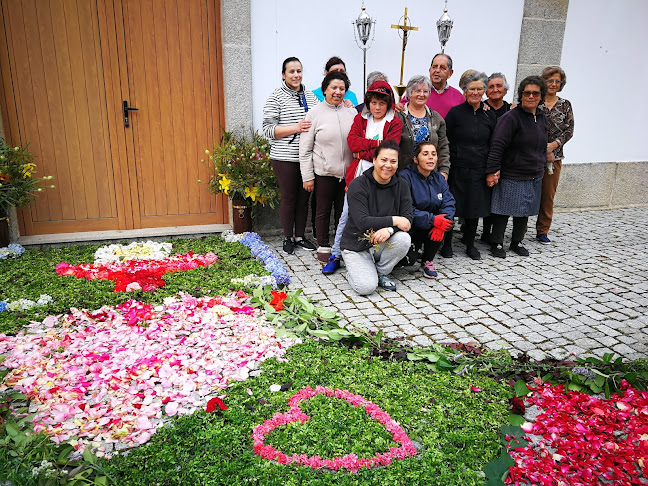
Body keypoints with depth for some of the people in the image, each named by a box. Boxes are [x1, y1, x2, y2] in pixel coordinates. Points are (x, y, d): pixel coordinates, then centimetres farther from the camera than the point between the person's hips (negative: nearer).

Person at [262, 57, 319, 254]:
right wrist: (295, 128, -19)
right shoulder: (275, 97, -3)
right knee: (288, 198, 3)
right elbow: (268, 129, -9)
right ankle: (288, 238, 18)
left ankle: (300, 236, 24)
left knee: (304, 197, 11)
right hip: (285, 158, -5)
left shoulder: (310, 96, 13)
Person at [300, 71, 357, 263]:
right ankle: (323, 246, 21)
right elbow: (305, 149, -3)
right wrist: (307, 177, -7)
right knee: (323, 210, 8)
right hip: (324, 172, -3)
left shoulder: (352, 112, 7)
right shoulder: (315, 114, -2)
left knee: (344, 210, 11)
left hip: (347, 172, 3)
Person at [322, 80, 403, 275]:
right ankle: (335, 255, 13)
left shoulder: (395, 124, 5)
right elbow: (352, 141, -3)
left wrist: (362, 152, -8)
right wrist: (375, 144, -12)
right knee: (347, 215, 4)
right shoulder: (360, 118, 14)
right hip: (356, 174, 2)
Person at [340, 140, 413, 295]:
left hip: (382, 243, 4)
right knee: (367, 287, -24)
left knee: (404, 239, -29)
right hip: (357, 245, -4)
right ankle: (355, 271, 14)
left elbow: (407, 219, -9)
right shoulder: (358, 185, -14)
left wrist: (389, 230, -30)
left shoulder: (401, 185, -1)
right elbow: (362, 222, -24)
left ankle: (382, 272, -1)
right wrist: (393, 220, -24)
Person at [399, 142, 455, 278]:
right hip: (408, 226, -6)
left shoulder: (439, 179, 6)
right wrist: (433, 220, -29)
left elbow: (448, 203, -5)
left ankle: (427, 261, -1)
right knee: (409, 259, -28)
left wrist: (442, 222, -26)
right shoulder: (405, 176, -14)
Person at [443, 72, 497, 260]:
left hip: (479, 170, 3)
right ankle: (447, 242, 20)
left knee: (476, 207, 9)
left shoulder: (489, 115, 8)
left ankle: (470, 244, 24)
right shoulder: (455, 113, -2)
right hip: (457, 169, -3)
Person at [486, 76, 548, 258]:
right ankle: (497, 243, 15)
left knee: (525, 211, 15)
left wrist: (542, 165, 17)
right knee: (504, 211, 1)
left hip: (534, 178, 8)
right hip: (511, 177, -7)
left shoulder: (541, 118, 12)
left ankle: (517, 242, 29)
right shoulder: (511, 117, -13)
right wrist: (492, 171, -23)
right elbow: (497, 146, -19)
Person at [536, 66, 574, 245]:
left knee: (548, 194, 7)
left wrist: (553, 145, -13)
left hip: (555, 156, 3)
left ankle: (542, 231, 17)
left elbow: (569, 131, 5)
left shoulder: (565, 105, 9)